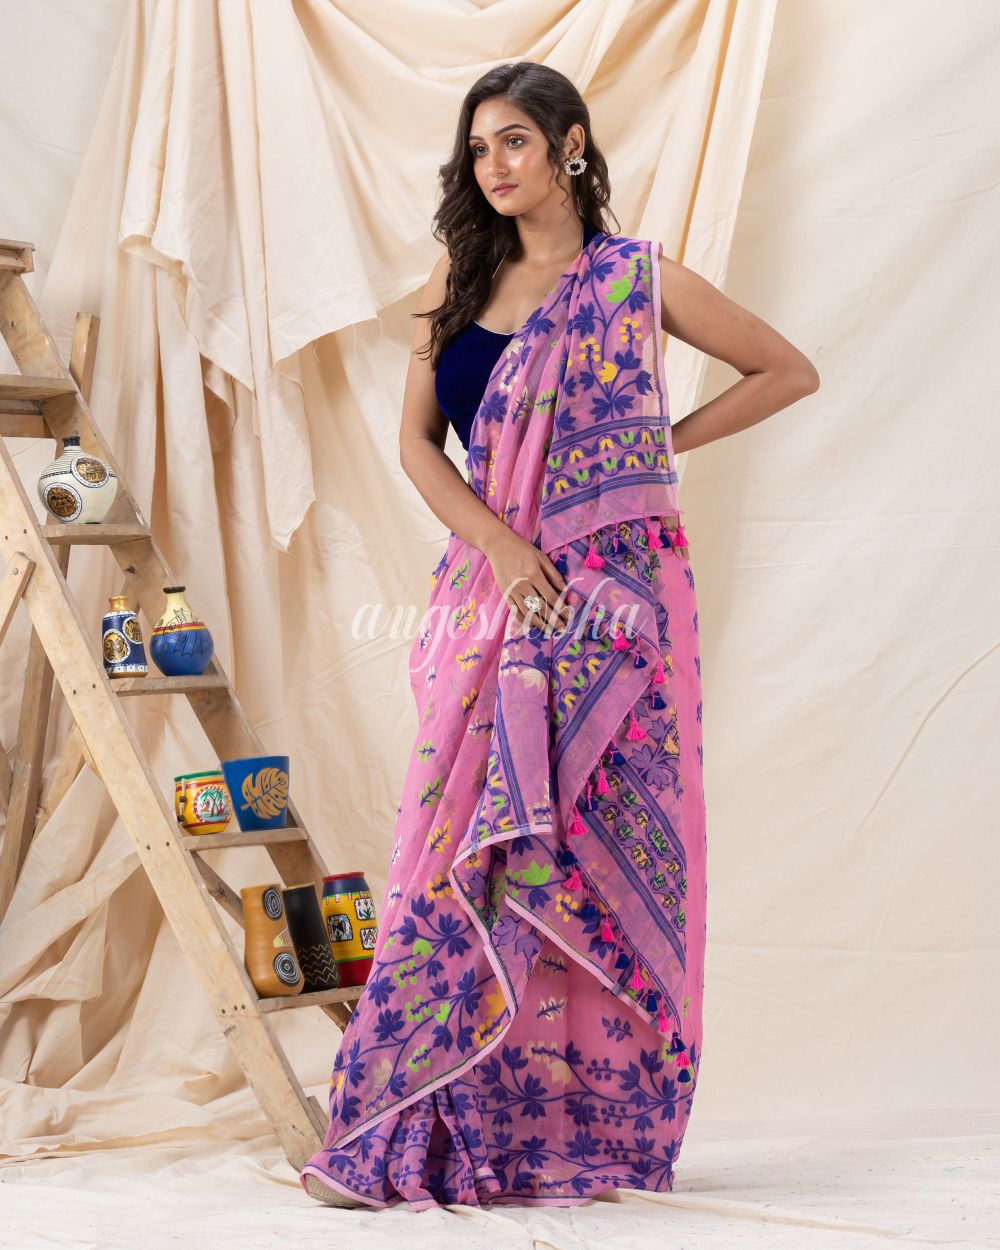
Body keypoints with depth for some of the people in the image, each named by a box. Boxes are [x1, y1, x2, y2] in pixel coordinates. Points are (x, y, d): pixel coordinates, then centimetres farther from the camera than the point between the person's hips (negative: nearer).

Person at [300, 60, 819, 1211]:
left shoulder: (638, 279, 3)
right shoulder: (460, 279, 12)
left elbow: (789, 372, 10)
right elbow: (417, 440, 6)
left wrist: (663, 442, 3)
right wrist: (497, 541, -9)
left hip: (608, 590, -3)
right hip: (490, 595, 4)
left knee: (590, 849, -6)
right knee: (462, 854, -2)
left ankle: (593, 1129, 2)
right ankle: (446, 1133, 0)